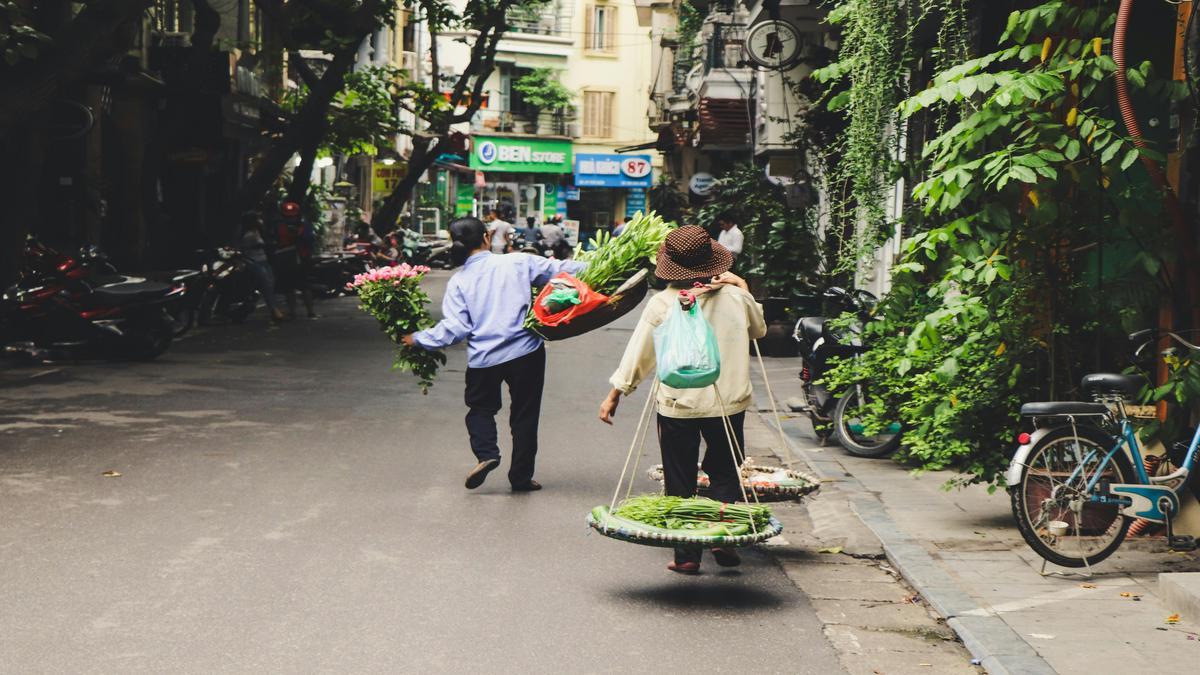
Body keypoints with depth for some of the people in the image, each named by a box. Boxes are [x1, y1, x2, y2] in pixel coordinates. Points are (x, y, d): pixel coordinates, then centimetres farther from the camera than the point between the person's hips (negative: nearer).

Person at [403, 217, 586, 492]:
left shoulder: (458, 281, -1)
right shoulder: (518, 263, -1)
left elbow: (455, 328, -6)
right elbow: (558, 270, 4)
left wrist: (418, 339, 6)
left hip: (483, 358, 0)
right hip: (525, 352, 0)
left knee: (481, 408, 21)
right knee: (524, 413, 13)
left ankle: (486, 454, -4)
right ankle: (521, 476, 16)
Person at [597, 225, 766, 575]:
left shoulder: (662, 304, -8)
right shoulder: (735, 297, -3)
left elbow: (638, 355, -3)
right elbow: (760, 330, 18)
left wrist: (615, 395, 7)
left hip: (677, 405, -2)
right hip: (729, 403, 2)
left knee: (680, 481, 8)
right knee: (725, 474, 17)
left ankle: (687, 555, 9)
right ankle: (726, 539, 4)